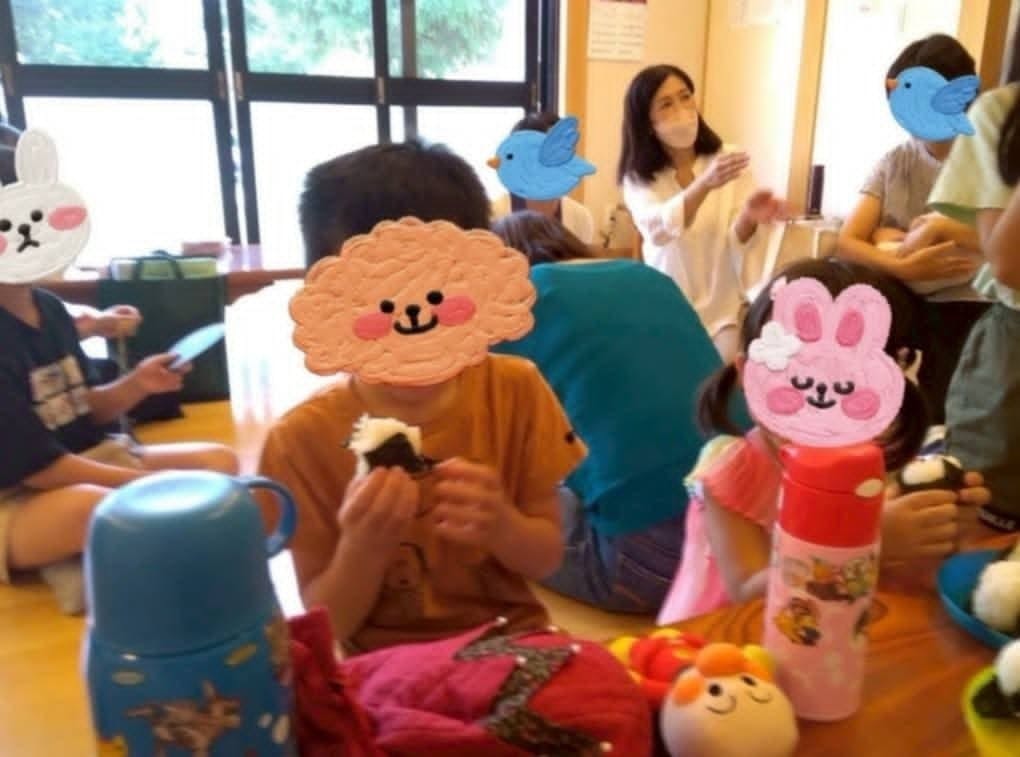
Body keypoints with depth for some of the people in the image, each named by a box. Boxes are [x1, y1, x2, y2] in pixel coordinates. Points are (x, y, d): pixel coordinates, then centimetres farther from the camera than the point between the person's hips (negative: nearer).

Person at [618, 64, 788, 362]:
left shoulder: (729, 160, -2)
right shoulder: (639, 177, -4)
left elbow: (738, 241, -11)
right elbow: (659, 229, -26)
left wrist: (749, 218, -34)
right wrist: (705, 184, -43)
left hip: (722, 314, 0)